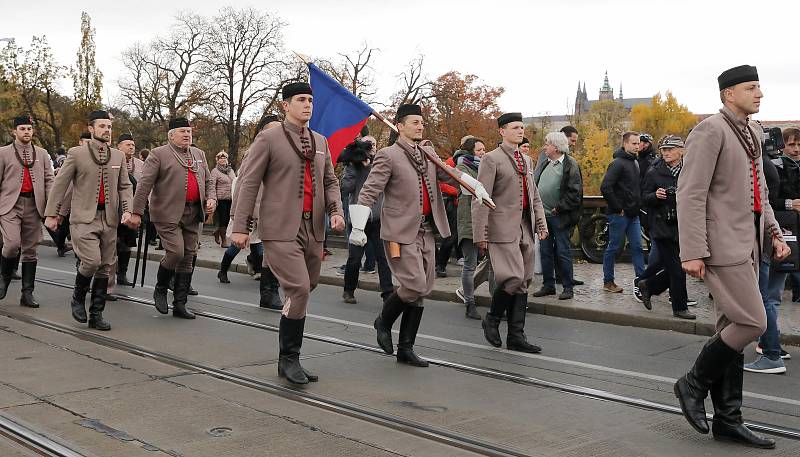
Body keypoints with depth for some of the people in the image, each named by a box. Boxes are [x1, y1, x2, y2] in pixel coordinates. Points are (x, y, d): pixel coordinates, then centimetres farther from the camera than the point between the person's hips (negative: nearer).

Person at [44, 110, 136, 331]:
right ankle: (78, 298, 9)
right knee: (91, 261, -19)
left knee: (105, 268, 6)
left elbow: (125, 186, 13)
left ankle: (96, 314, 16)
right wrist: (51, 214, 0)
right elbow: (60, 184, 2)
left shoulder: (118, 156, 11)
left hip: (109, 219, 4)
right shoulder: (76, 153, -1)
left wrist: (128, 210, -3)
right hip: (84, 218, -4)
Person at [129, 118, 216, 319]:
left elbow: (208, 181, 24)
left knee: (188, 258, 6)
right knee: (176, 252, -15)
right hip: (168, 214, -6)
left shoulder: (199, 154, 18)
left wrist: (211, 198, 5)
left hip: (193, 213, 6)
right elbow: (144, 184, -6)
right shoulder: (159, 154, -2)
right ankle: (160, 290, 12)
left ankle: (180, 304, 14)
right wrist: (137, 211, -11)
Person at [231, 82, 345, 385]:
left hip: (312, 229, 6)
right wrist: (239, 226, -7)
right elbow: (248, 182, -3)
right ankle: (289, 360, 1)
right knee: (299, 290, -15)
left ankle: (289, 359, 22)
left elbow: (330, 181, 21)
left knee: (303, 292, 9)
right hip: (281, 229, -6)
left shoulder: (320, 142, 16)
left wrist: (335, 211, 1)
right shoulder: (269, 139, -1)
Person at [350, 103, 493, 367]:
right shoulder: (388, 156, -7)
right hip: (401, 233, -7)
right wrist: (358, 227, -19)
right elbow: (368, 192, -12)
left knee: (422, 291, 8)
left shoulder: (429, 155, 14)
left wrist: (477, 186, 9)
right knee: (415, 286, -14)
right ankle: (384, 322, 14)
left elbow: (450, 174, 25)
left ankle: (406, 349, 17)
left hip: (426, 231, 7)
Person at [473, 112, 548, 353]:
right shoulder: (491, 159, -5)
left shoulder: (526, 160, 18)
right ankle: (492, 319, 9)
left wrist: (541, 223, 11)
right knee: (513, 279, -16)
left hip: (525, 229, 8)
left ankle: (516, 336, 14)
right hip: (503, 229, -8)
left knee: (523, 282, 8)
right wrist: (480, 235, -15)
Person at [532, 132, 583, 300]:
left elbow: (574, 192, -15)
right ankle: (548, 285, 20)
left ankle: (568, 288, 8)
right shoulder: (547, 164, 14)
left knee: (563, 252, -2)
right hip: (544, 216, 7)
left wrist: (559, 208, -17)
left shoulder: (570, 165, -10)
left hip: (559, 217, -7)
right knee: (545, 251, 11)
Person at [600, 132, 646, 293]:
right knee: (614, 247, 2)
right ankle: (608, 282, 12)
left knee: (637, 247, 6)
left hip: (633, 215, 8)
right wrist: (617, 208, -17)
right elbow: (605, 187, -22)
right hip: (619, 215, -8)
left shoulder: (635, 163, 14)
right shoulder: (618, 163, -13)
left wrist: (638, 205, 10)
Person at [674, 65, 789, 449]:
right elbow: (690, 194, -16)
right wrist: (692, 252, -21)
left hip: (748, 243, 9)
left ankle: (727, 419, 15)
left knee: (733, 327, 9)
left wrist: (774, 232, 12)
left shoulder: (752, 132, 17)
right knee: (752, 323, -12)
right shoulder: (710, 131, -10)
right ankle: (693, 384, 7)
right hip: (722, 244, -9)